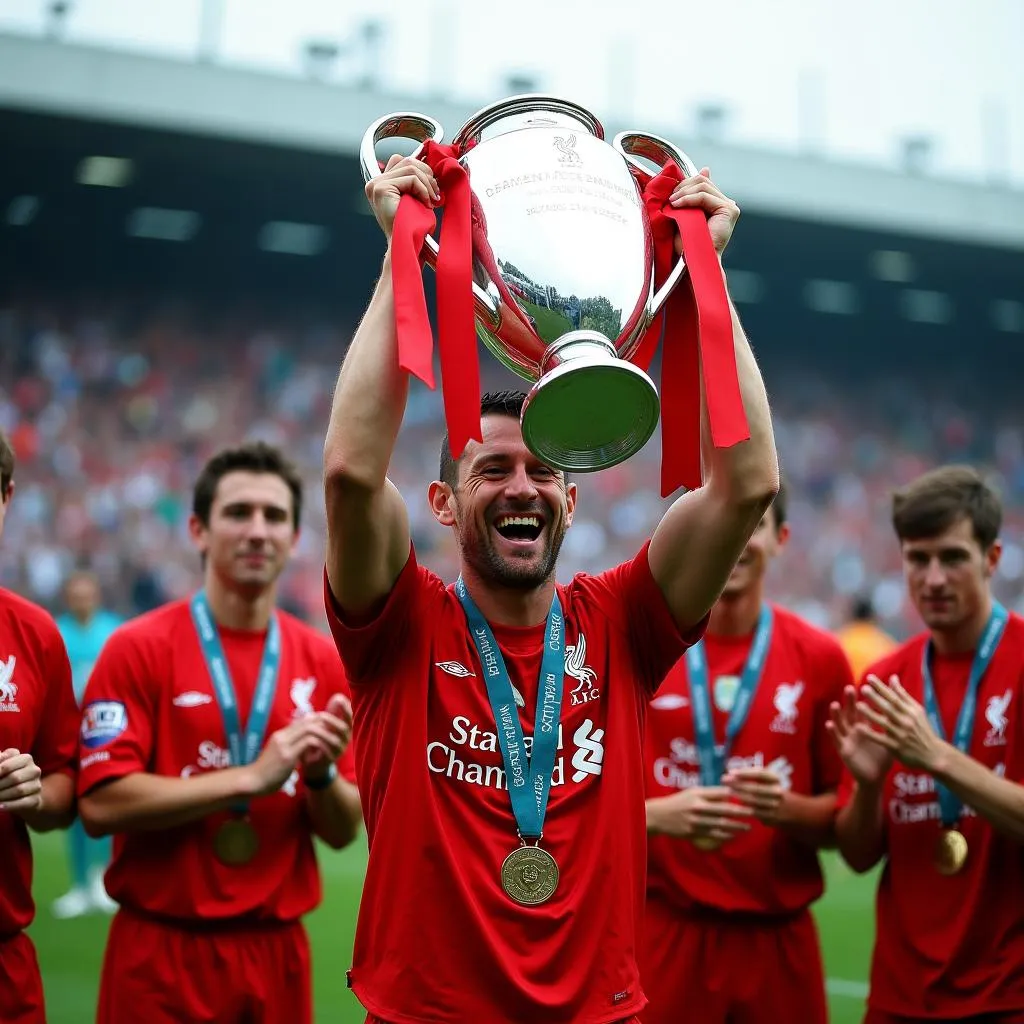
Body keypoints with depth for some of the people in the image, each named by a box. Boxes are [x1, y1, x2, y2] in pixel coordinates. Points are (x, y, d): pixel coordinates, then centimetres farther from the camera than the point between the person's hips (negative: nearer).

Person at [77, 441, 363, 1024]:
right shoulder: (138, 647, -7)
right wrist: (251, 775, -19)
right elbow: (101, 804, -16)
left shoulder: (322, 658, 4)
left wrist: (322, 774, -13)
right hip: (164, 954, -3)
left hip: (279, 951, 4)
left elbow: (343, 832, 8)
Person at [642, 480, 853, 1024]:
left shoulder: (819, 657, 1)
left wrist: (788, 810, -15)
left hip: (780, 940, 1)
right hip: (662, 934, -1)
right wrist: (660, 815, -18)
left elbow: (843, 819, 5)